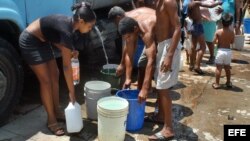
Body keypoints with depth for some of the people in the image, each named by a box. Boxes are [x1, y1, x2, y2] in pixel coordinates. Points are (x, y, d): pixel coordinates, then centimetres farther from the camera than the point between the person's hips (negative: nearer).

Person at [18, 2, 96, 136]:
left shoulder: (70, 24, -5)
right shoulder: (67, 31, -31)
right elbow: (66, 66, -28)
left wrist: (70, 51, -5)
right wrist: (71, 91, -21)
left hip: (42, 41, 9)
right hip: (30, 41, -9)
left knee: (55, 75, 8)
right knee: (46, 80, -7)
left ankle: (57, 111, 21)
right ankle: (51, 120, 4)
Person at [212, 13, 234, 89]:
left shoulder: (218, 32, -11)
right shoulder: (232, 32, -5)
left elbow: (214, 41, -7)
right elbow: (232, 42, 5)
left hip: (220, 51, -3)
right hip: (228, 51, 3)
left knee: (218, 68, 2)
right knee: (227, 68, 17)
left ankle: (217, 84, 4)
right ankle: (228, 82, 28)